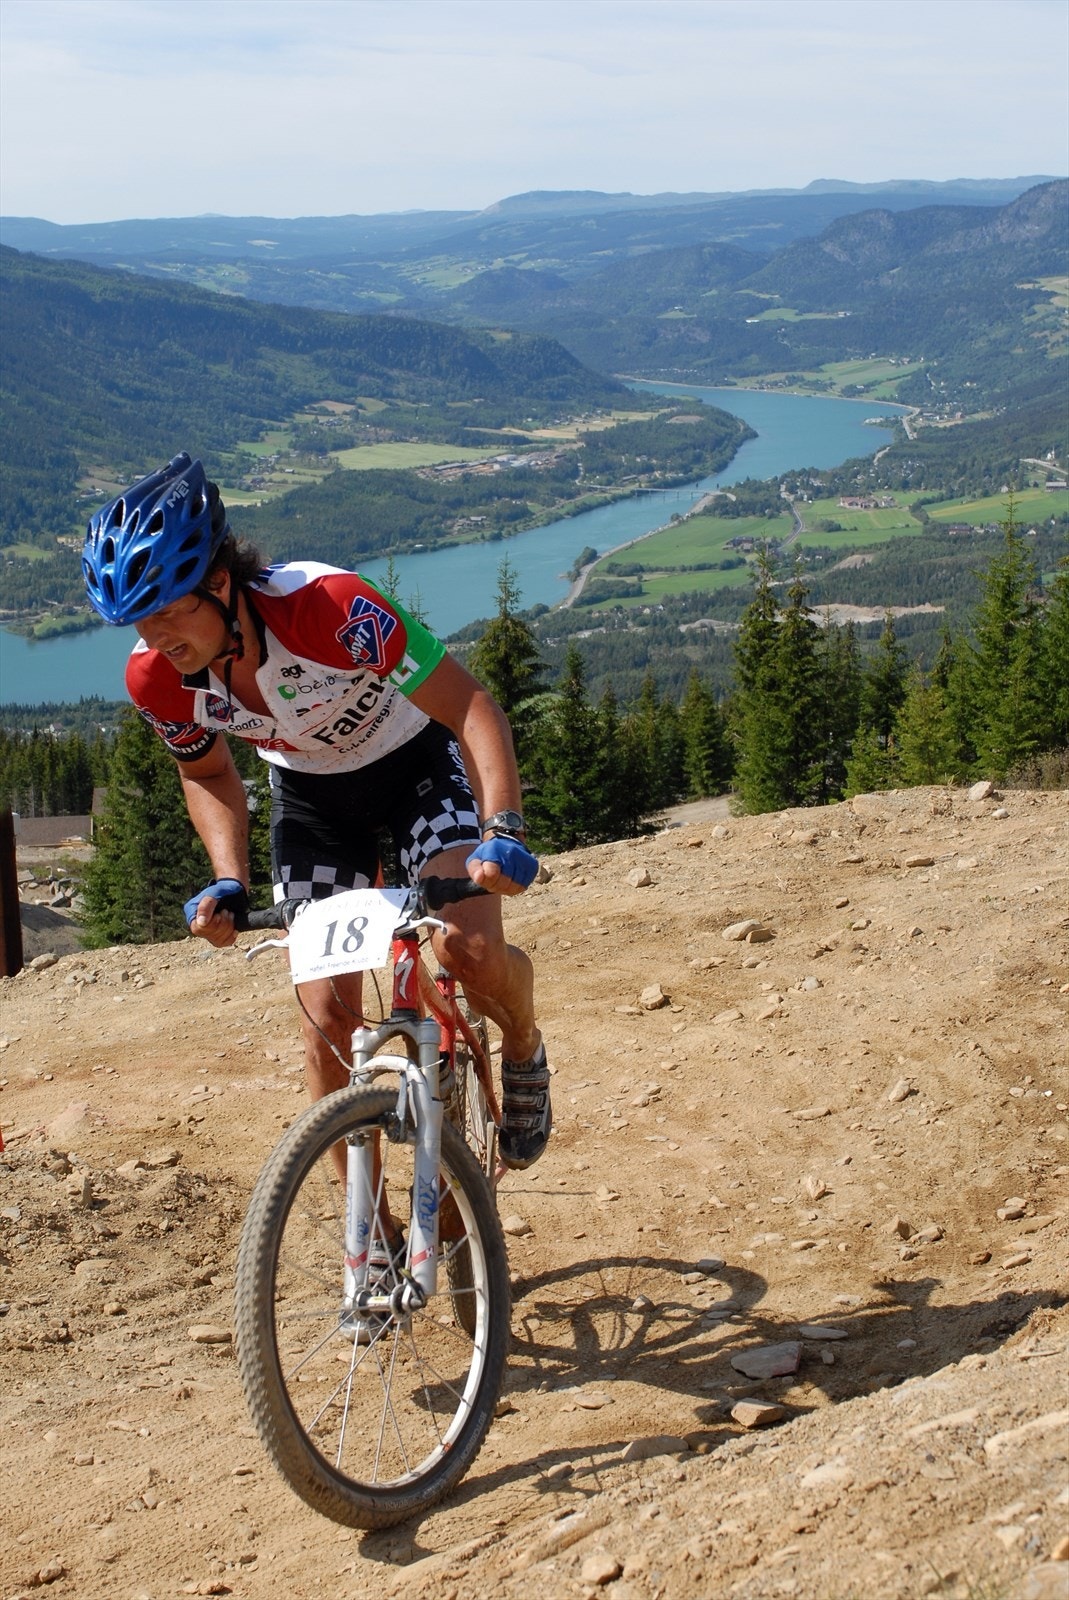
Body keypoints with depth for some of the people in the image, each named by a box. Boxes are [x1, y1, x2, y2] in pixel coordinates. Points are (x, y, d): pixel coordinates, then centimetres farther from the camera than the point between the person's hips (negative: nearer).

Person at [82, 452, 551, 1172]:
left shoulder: (329, 605, -38)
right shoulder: (155, 679, -22)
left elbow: (470, 705, -33)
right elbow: (208, 774, 0)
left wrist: (502, 831, -47)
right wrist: (229, 882, -15)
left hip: (415, 760, -4)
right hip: (311, 795, 4)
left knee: (470, 950, -26)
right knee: (328, 1019, -4)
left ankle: (525, 1054, 10)